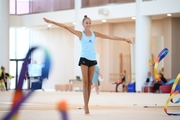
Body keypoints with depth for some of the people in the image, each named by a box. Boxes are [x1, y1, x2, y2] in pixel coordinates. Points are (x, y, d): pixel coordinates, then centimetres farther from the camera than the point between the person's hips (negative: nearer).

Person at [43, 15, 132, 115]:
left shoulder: (94, 34, 11)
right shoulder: (81, 34, 2)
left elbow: (109, 37, 13)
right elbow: (66, 27, -5)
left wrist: (123, 39, 14)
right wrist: (51, 22, -10)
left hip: (92, 59, 4)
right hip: (84, 59, -4)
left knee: (90, 82, 4)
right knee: (85, 82, -7)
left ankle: (86, 105, 11)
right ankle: (86, 107, -8)